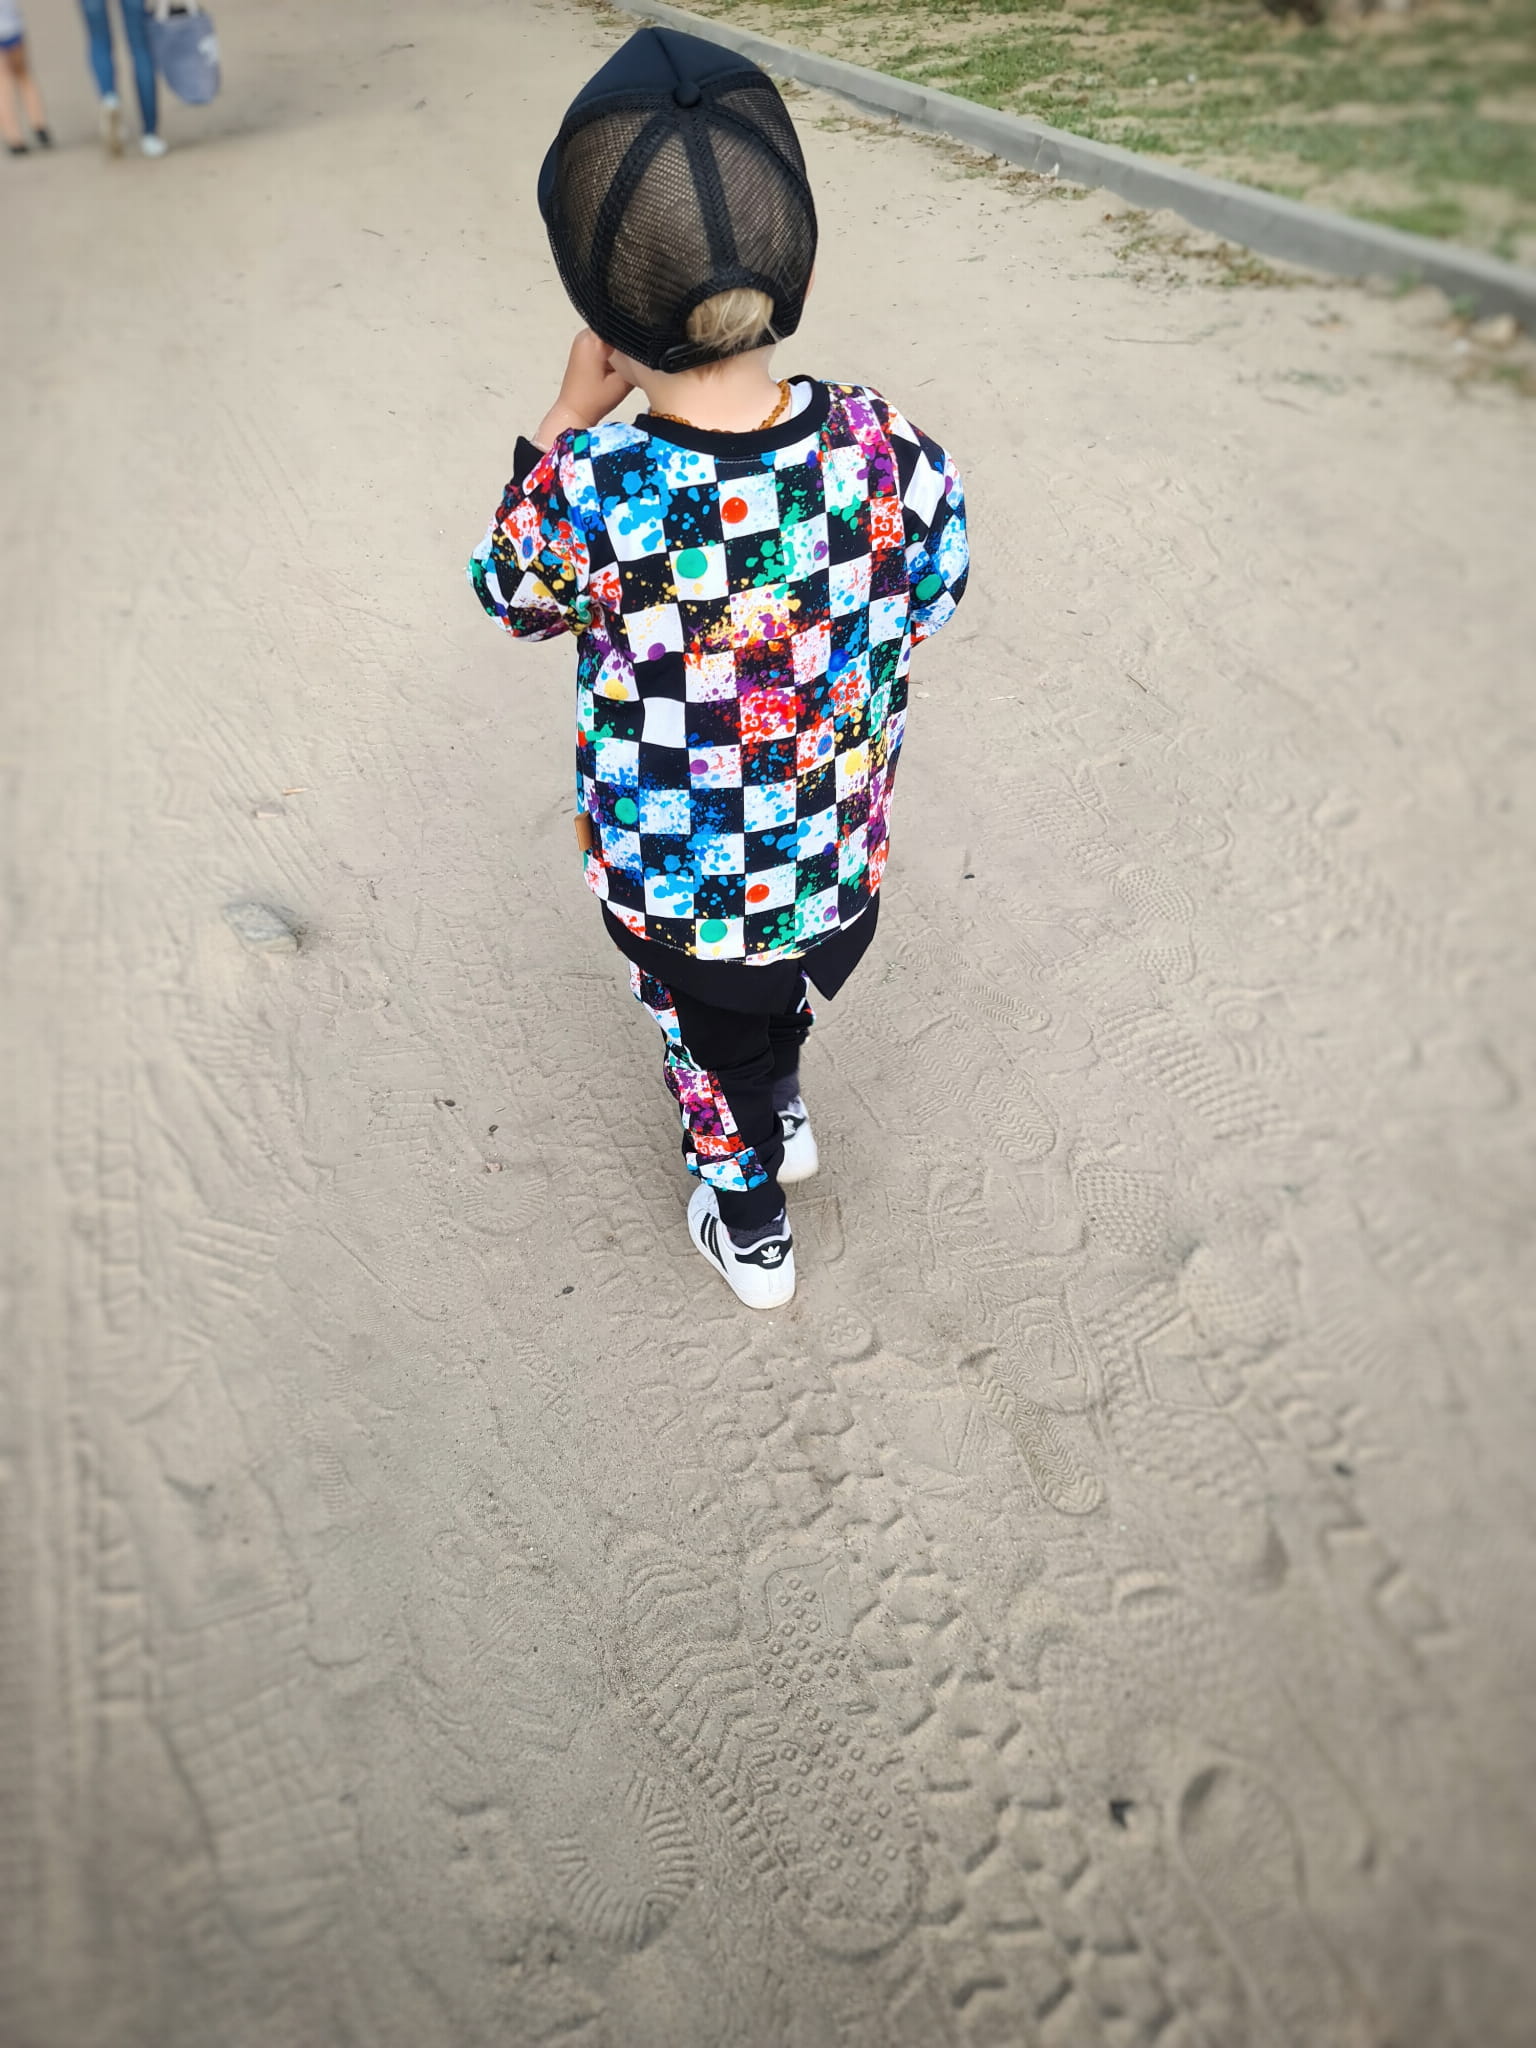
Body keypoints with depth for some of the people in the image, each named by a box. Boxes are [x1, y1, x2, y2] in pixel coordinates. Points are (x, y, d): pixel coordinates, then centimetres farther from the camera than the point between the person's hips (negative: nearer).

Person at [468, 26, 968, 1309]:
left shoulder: (587, 497, -29)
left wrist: (569, 420, -3)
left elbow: (511, 596, -6)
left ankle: (751, 1232, 54)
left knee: (713, 1045, 27)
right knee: (782, 1000, 35)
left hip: (668, 890, -2)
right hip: (842, 870, 3)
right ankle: (780, 1123, 66)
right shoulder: (893, 458, -22)